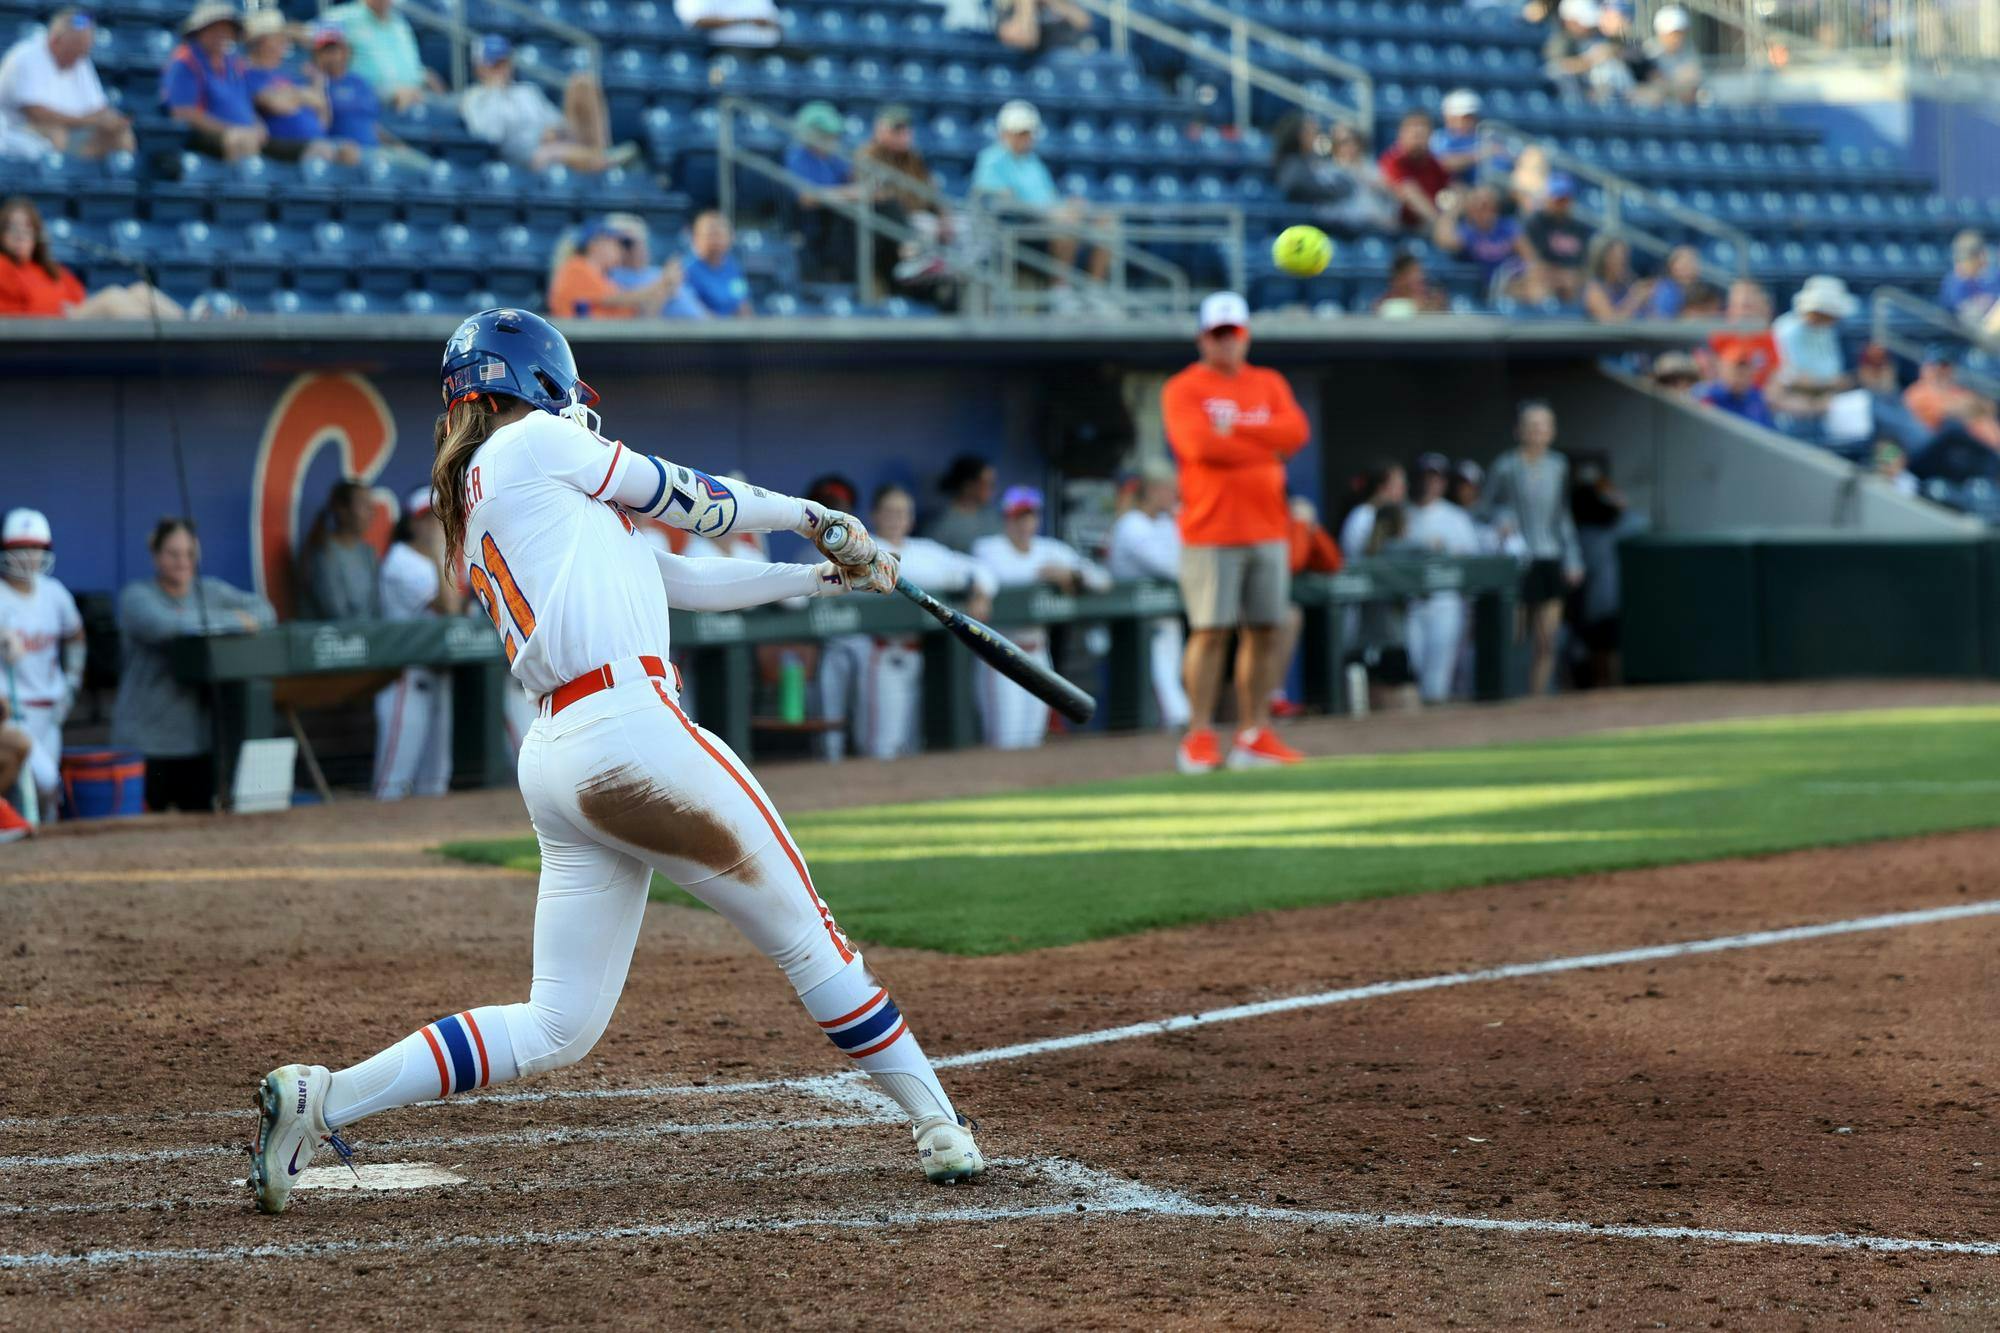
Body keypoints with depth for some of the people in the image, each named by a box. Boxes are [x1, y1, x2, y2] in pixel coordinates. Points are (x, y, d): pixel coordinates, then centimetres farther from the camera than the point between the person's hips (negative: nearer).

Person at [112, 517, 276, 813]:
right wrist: (231, 621, -16)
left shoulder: (211, 591, 13)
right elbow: (161, 625, -23)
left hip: (199, 734, 5)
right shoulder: (136, 596, -3)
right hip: (147, 740, -4)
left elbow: (264, 611, 8)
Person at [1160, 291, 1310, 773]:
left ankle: (1254, 734, 8)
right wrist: (1267, 445, -7)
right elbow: (1199, 443, -16)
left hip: (1267, 529, 5)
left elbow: (1295, 431, -2)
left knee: (1264, 631, 3)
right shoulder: (1183, 389, 1)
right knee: (1211, 632, -9)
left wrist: (1234, 428, -10)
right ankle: (1199, 737, -6)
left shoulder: (1270, 384, 15)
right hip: (1210, 530, -5)